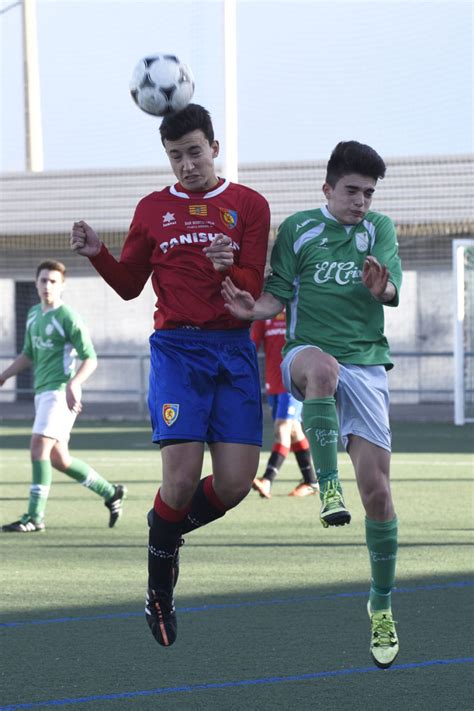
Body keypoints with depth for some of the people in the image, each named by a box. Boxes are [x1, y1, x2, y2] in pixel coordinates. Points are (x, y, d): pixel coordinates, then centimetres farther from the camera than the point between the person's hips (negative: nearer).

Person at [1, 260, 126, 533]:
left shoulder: (68, 317, -10)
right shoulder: (34, 315, 15)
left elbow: (90, 359, -12)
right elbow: (29, 354, 27)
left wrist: (72, 384, -26)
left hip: (60, 392, -9)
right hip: (43, 391, 9)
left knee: (39, 448, -17)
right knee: (58, 458, 10)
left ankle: (35, 516, -16)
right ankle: (111, 493, 24)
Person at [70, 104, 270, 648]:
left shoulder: (248, 205, 7)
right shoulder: (153, 210, 11)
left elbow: (253, 290, 0)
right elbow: (129, 285, 16)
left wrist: (229, 269, -22)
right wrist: (97, 255, -2)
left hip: (234, 348, 1)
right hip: (176, 348, -1)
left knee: (235, 482, -7)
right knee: (182, 476, -15)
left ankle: (168, 530, 25)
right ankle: (159, 592, 7)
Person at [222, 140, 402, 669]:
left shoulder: (380, 230, 9)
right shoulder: (298, 229, 6)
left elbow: (392, 288, -6)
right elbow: (279, 296, 4)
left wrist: (381, 288, -30)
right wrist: (254, 308, -19)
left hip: (366, 366, 2)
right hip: (306, 354, -2)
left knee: (376, 488, -5)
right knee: (323, 366, -42)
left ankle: (381, 605, 10)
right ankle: (328, 487, -43)